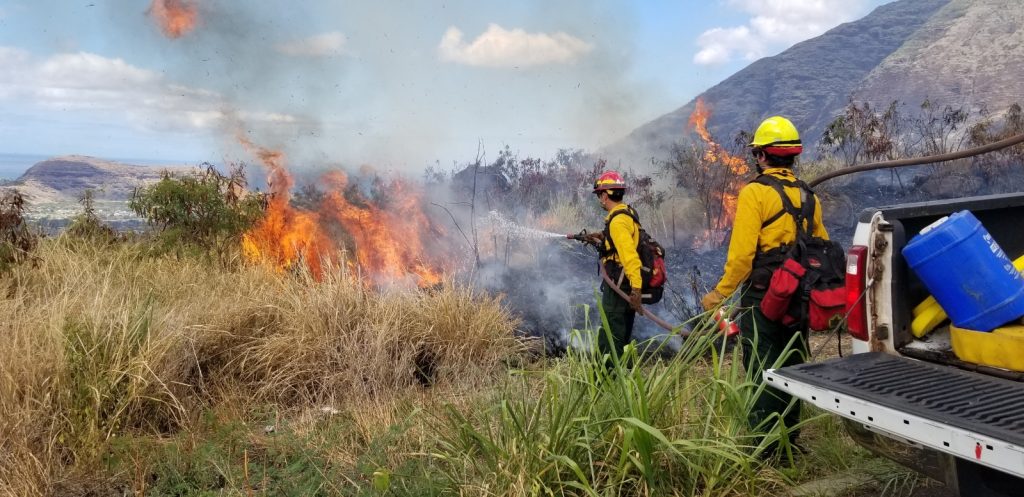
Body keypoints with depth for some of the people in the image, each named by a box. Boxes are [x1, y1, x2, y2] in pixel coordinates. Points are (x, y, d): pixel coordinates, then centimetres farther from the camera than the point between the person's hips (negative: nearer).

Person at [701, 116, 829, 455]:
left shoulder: (755, 192, -12)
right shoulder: (808, 196, 9)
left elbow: (742, 253, -18)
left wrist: (720, 293, -10)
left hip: (763, 299, -7)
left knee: (761, 373, -1)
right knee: (791, 369, 17)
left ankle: (765, 448, 2)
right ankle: (790, 438, 27)